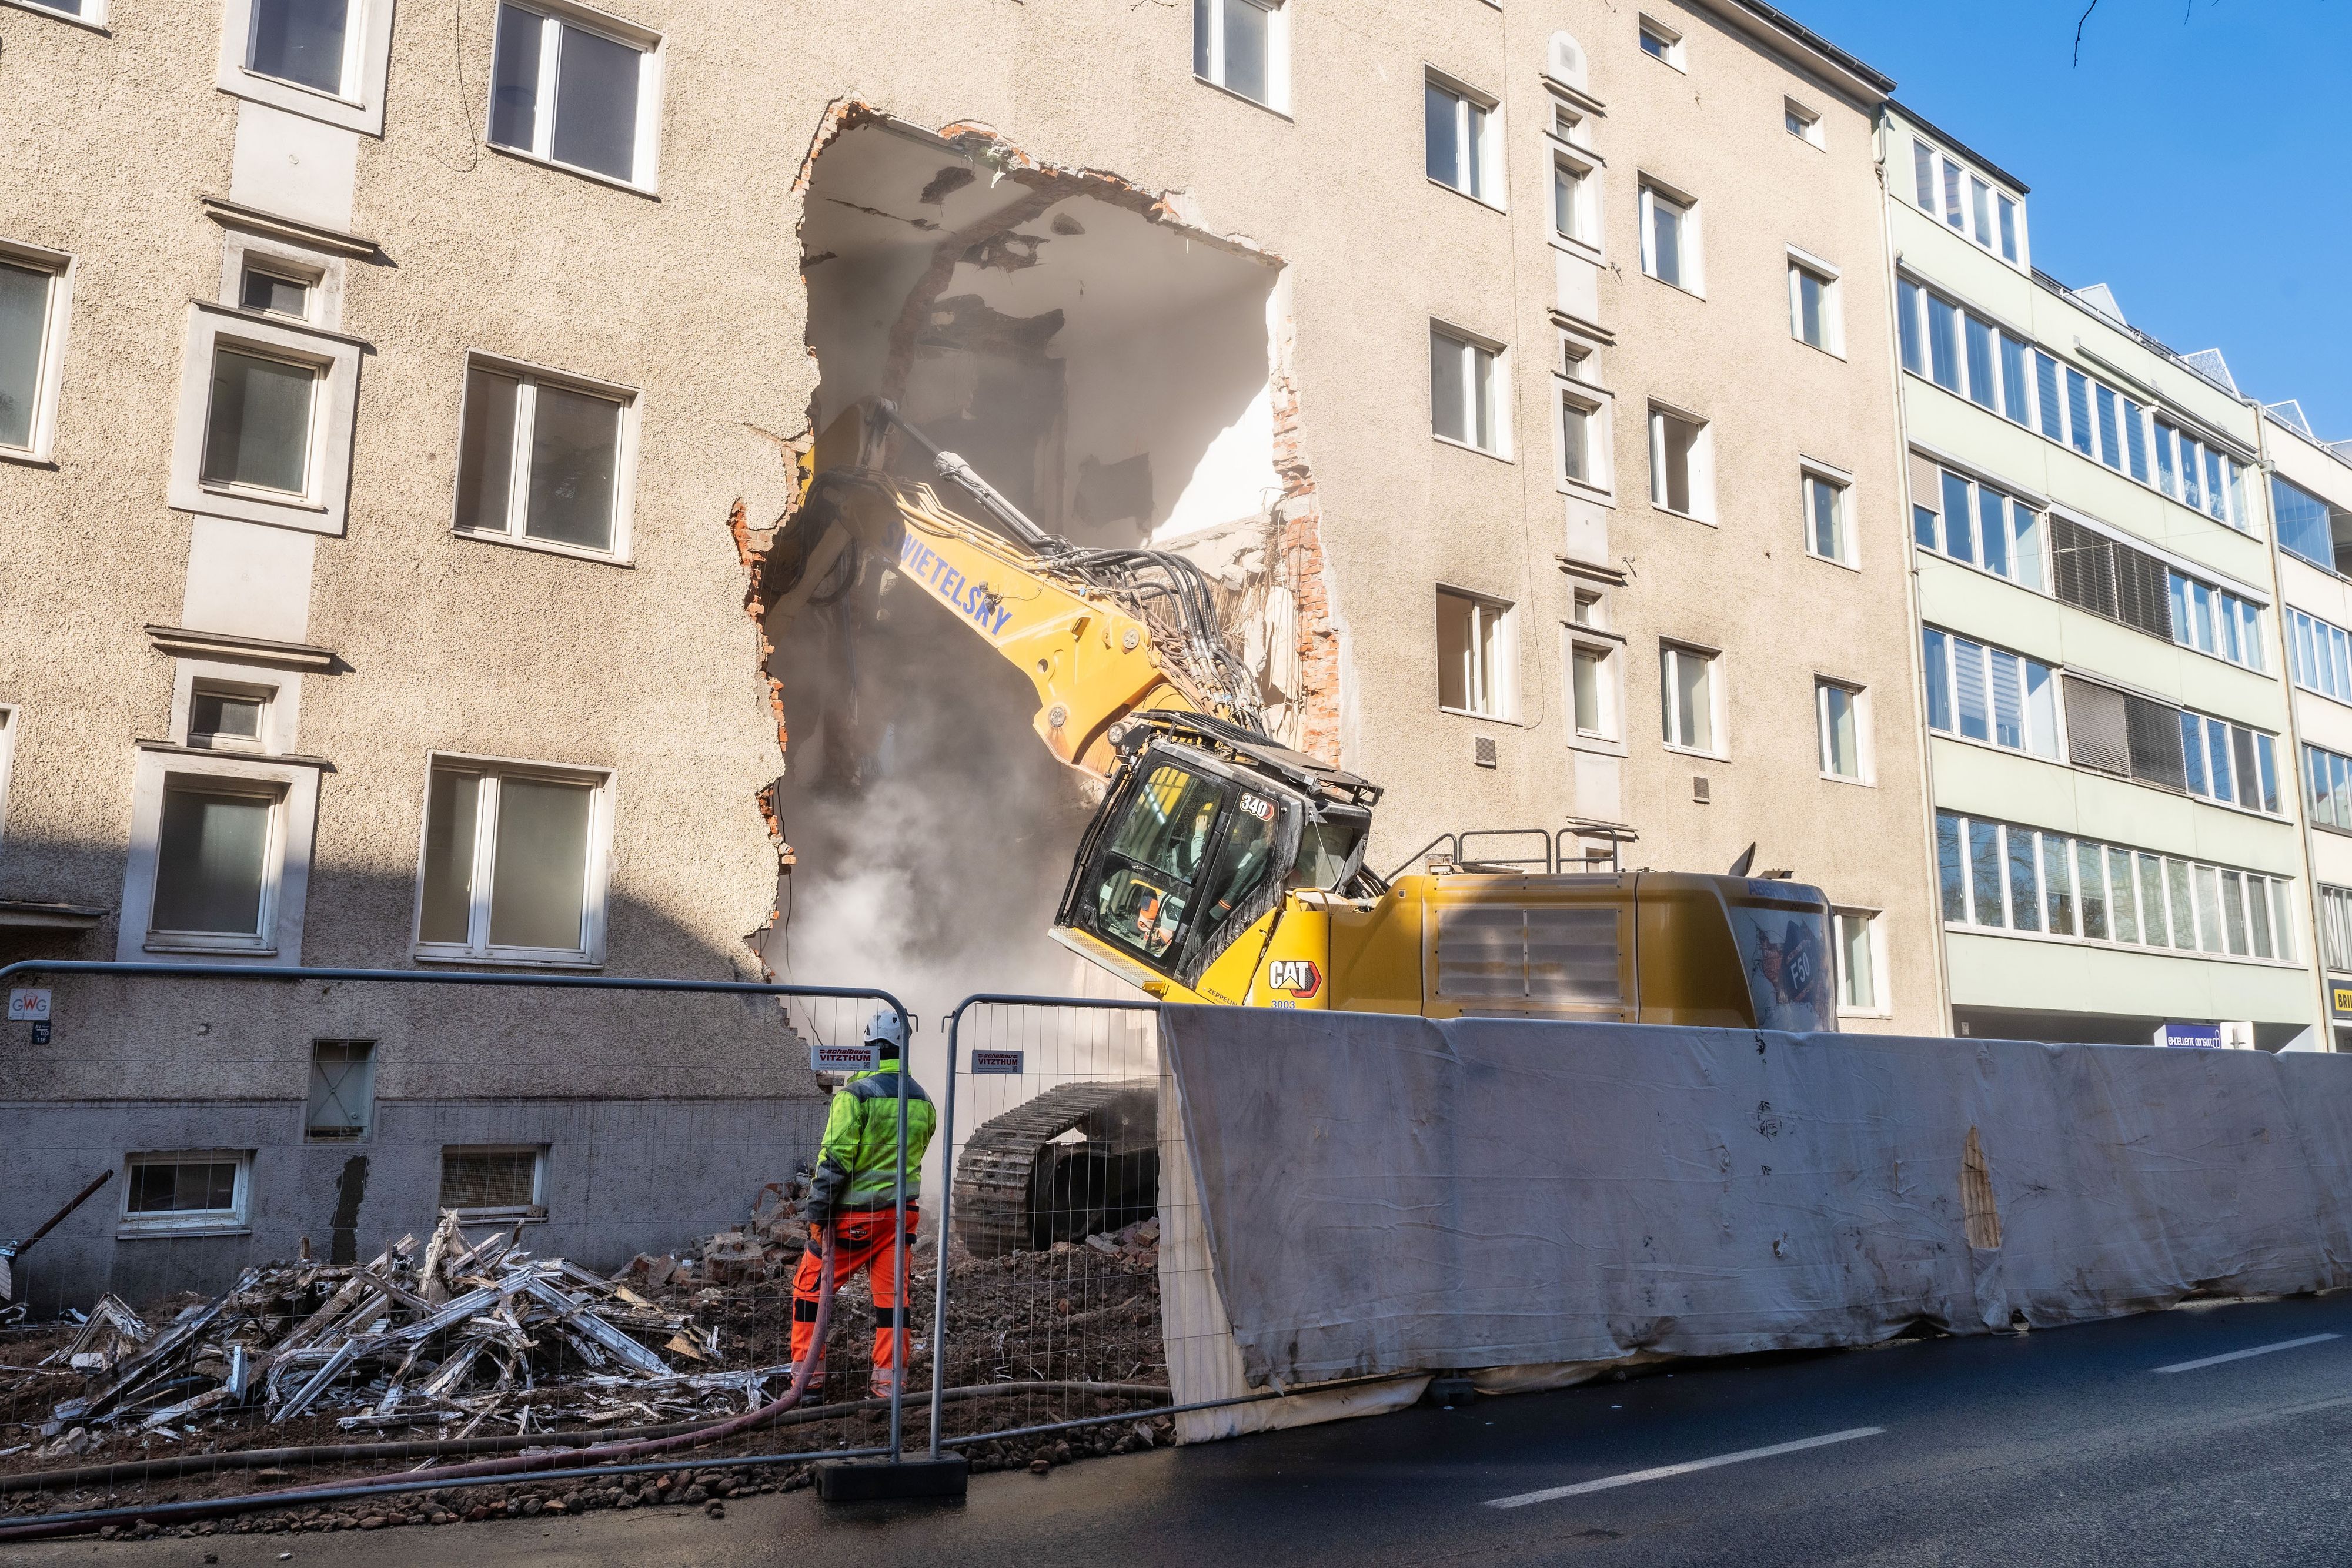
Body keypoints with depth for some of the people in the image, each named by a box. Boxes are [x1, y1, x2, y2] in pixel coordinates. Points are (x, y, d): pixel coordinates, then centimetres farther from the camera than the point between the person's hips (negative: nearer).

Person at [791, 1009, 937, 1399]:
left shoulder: (857, 1093, -14)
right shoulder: (923, 1101, 5)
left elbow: (835, 1158, -16)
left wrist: (817, 1209, -9)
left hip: (853, 1213, -5)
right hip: (901, 1211, 5)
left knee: (810, 1284, 11)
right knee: (893, 1292, 10)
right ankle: (889, 1378, 12)